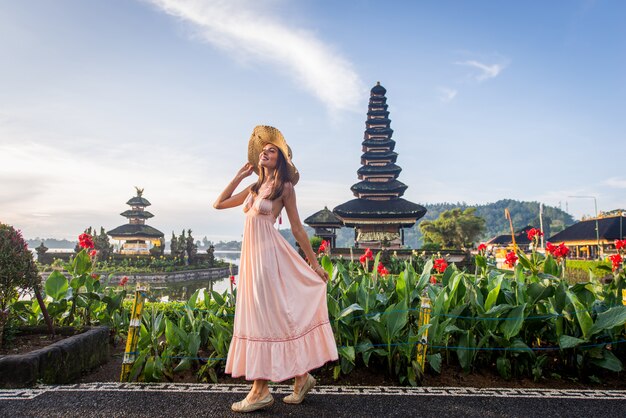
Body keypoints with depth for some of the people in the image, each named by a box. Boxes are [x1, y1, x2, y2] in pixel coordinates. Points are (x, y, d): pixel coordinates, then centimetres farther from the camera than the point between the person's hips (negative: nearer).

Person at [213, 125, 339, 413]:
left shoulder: (284, 187, -1)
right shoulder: (254, 187, 18)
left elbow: (297, 228, -1)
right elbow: (219, 204, 18)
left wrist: (315, 264, -1)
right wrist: (239, 176, 15)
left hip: (267, 254, -7)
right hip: (251, 254, 8)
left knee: (264, 316, -5)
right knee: (267, 317, 9)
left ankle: (261, 391, 4)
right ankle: (302, 377, 20)